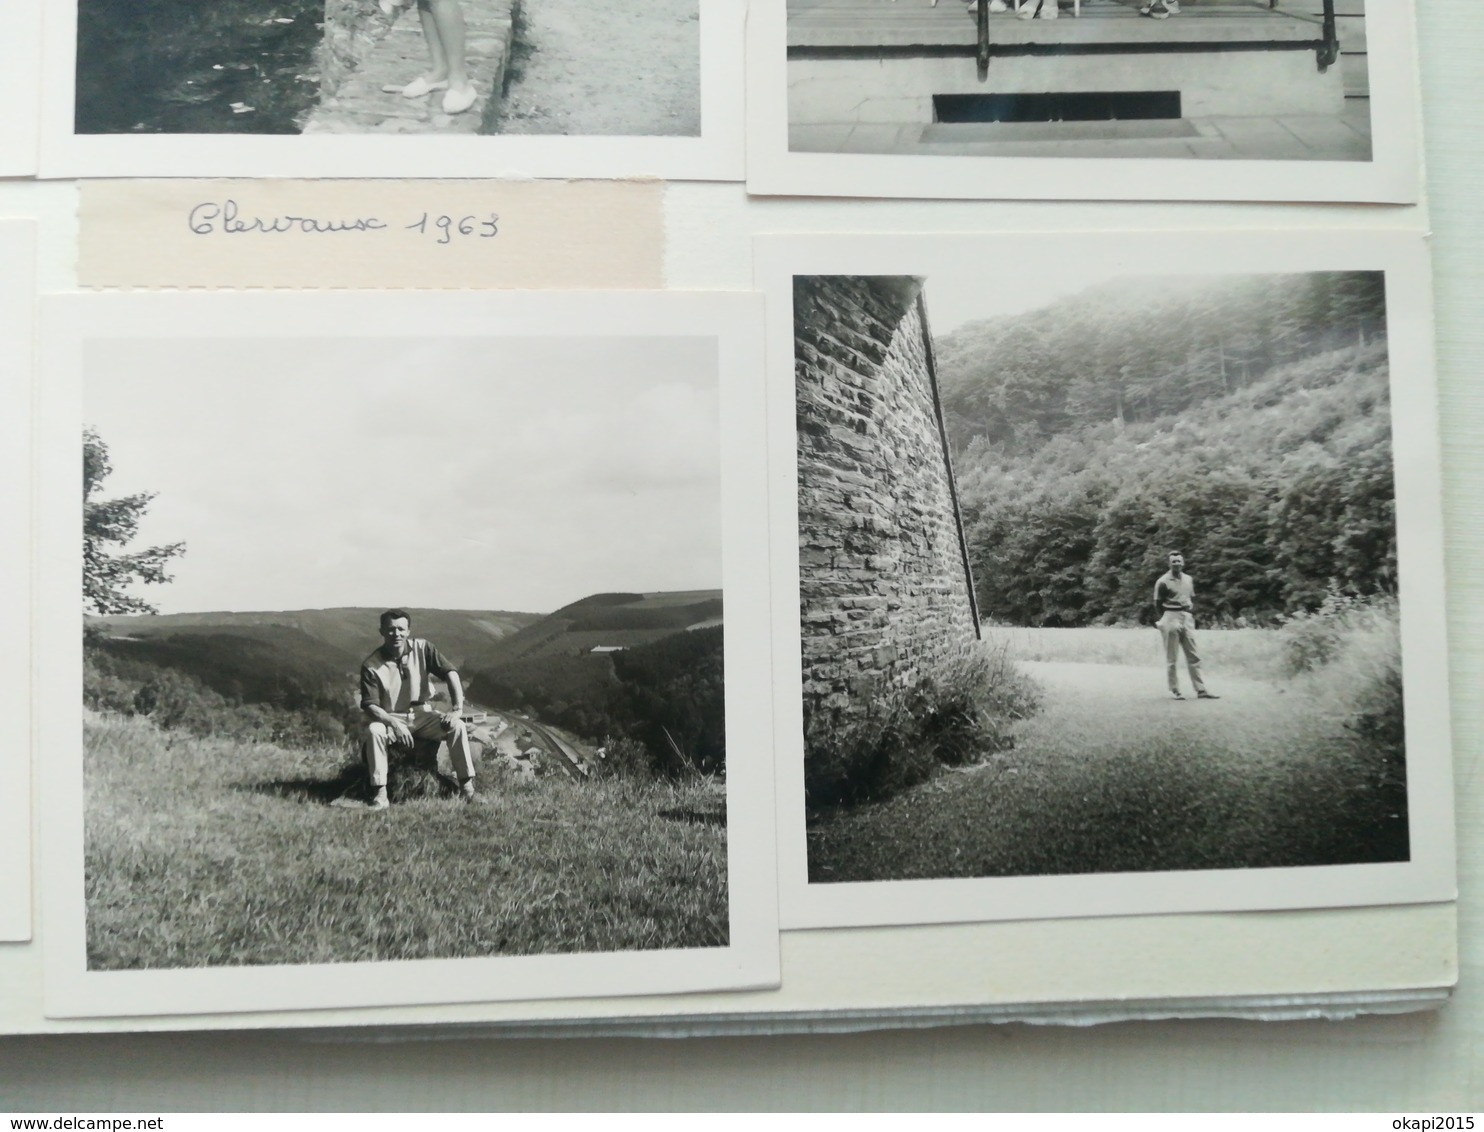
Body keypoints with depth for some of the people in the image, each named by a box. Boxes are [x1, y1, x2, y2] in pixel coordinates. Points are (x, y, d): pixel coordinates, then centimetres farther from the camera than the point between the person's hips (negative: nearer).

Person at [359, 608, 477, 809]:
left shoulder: (422, 648, -7)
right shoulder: (371, 665, -12)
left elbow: (450, 673, -9)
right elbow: (369, 705, -16)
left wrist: (458, 708, -22)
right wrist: (394, 724, -33)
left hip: (422, 715, 2)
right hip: (390, 718, -2)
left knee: (457, 725, -22)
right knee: (373, 731, -34)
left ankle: (467, 785, -13)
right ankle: (379, 793, -26)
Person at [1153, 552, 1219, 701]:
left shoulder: (1190, 580, 11)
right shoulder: (1163, 582, -8)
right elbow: (1158, 604, -3)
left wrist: (1191, 614, 7)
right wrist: (1169, 618, 2)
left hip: (1188, 619, 6)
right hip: (1171, 620, -6)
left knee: (1193, 656, 5)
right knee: (1171, 658, -1)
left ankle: (1200, 690, 6)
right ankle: (1174, 690, 6)